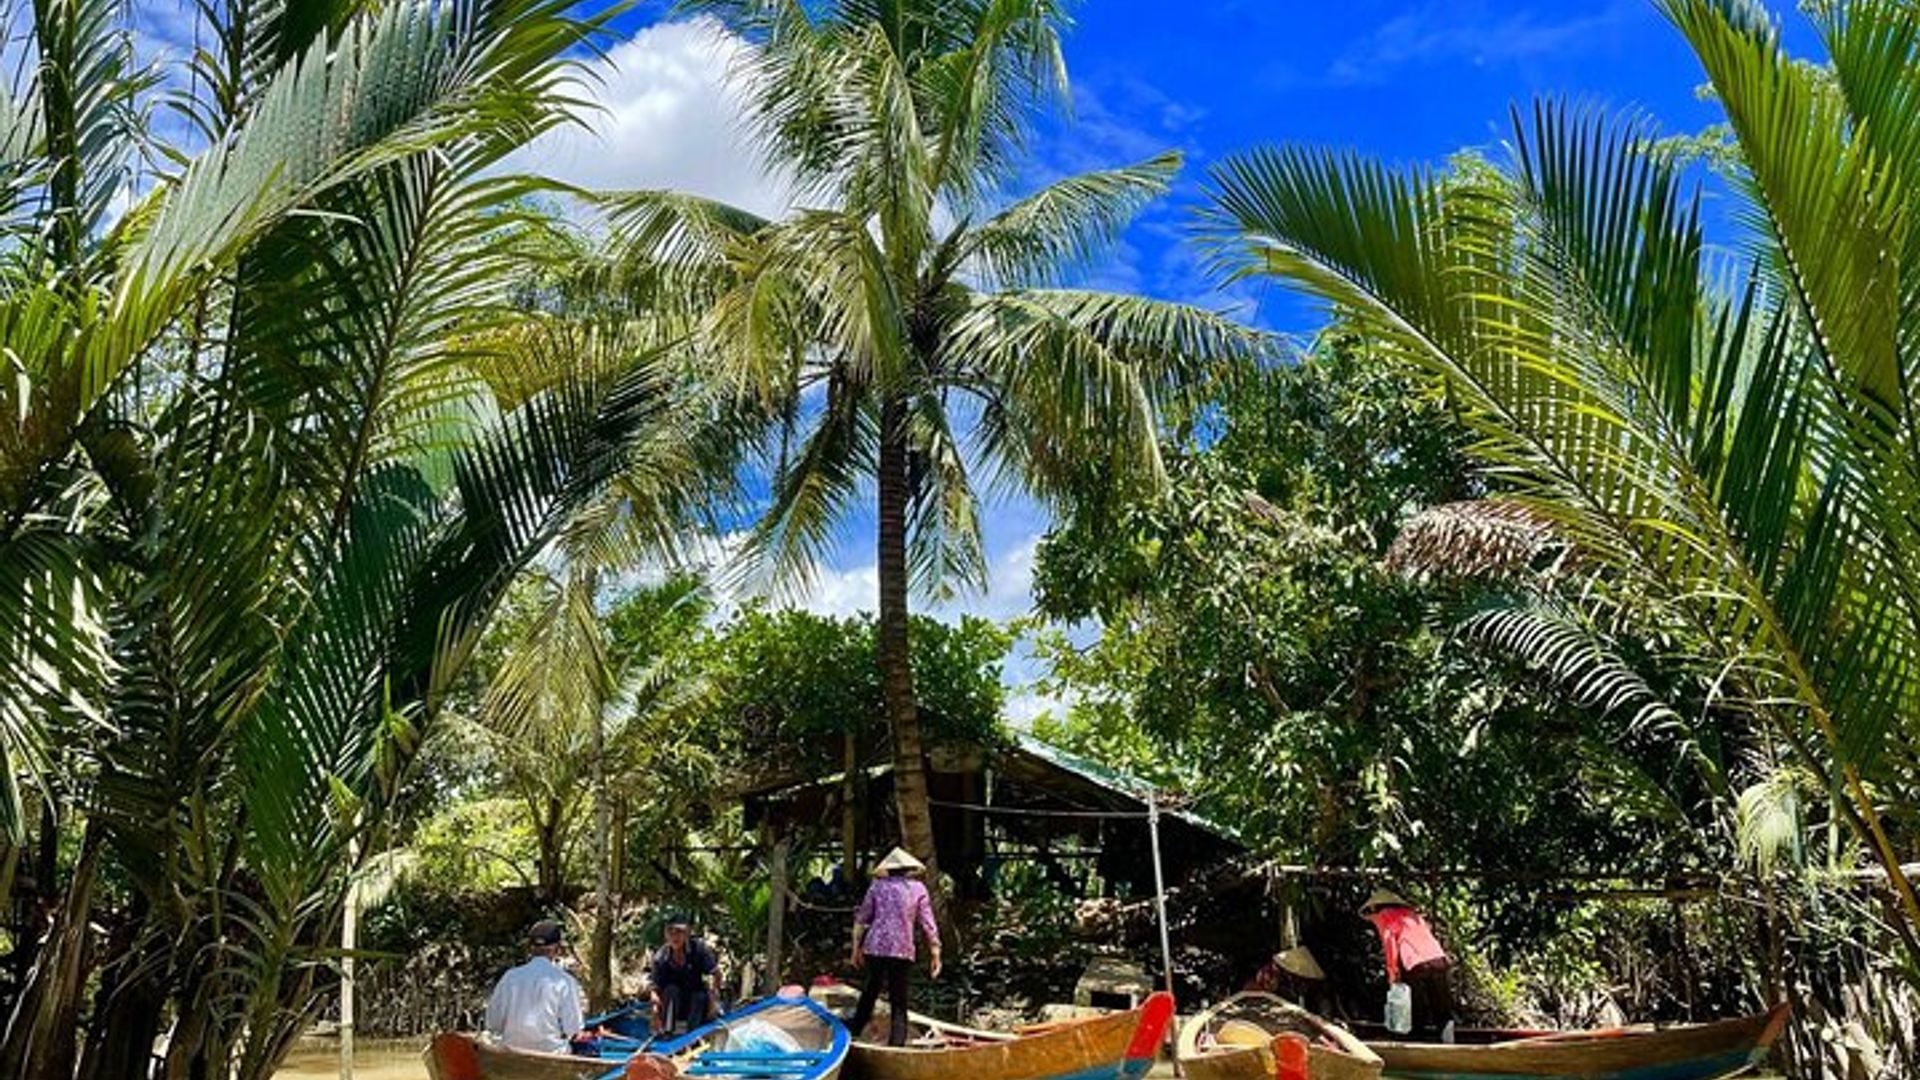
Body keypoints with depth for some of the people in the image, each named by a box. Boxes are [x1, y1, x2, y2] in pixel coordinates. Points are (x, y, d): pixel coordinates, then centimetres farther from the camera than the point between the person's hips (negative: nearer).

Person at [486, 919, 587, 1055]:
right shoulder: (564, 981, -8)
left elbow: (493, 1024, 6)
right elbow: (572, 1030, -6)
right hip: (551, 1051, -5)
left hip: (513, 1051, 5)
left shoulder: (510, 977, 2)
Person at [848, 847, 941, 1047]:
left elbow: (861, 919, 8)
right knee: (899, 1002, 6)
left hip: (874, 948, 2)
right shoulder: (917, 889, 5)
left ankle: (853, 1032, 26)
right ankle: (896, 1044, 2)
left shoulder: (877, 885, 8)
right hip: (902, 951, -2)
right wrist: (935, 954, 7)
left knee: (869, 993, 20)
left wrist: (856, 948, 16)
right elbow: (927, 925, 2)